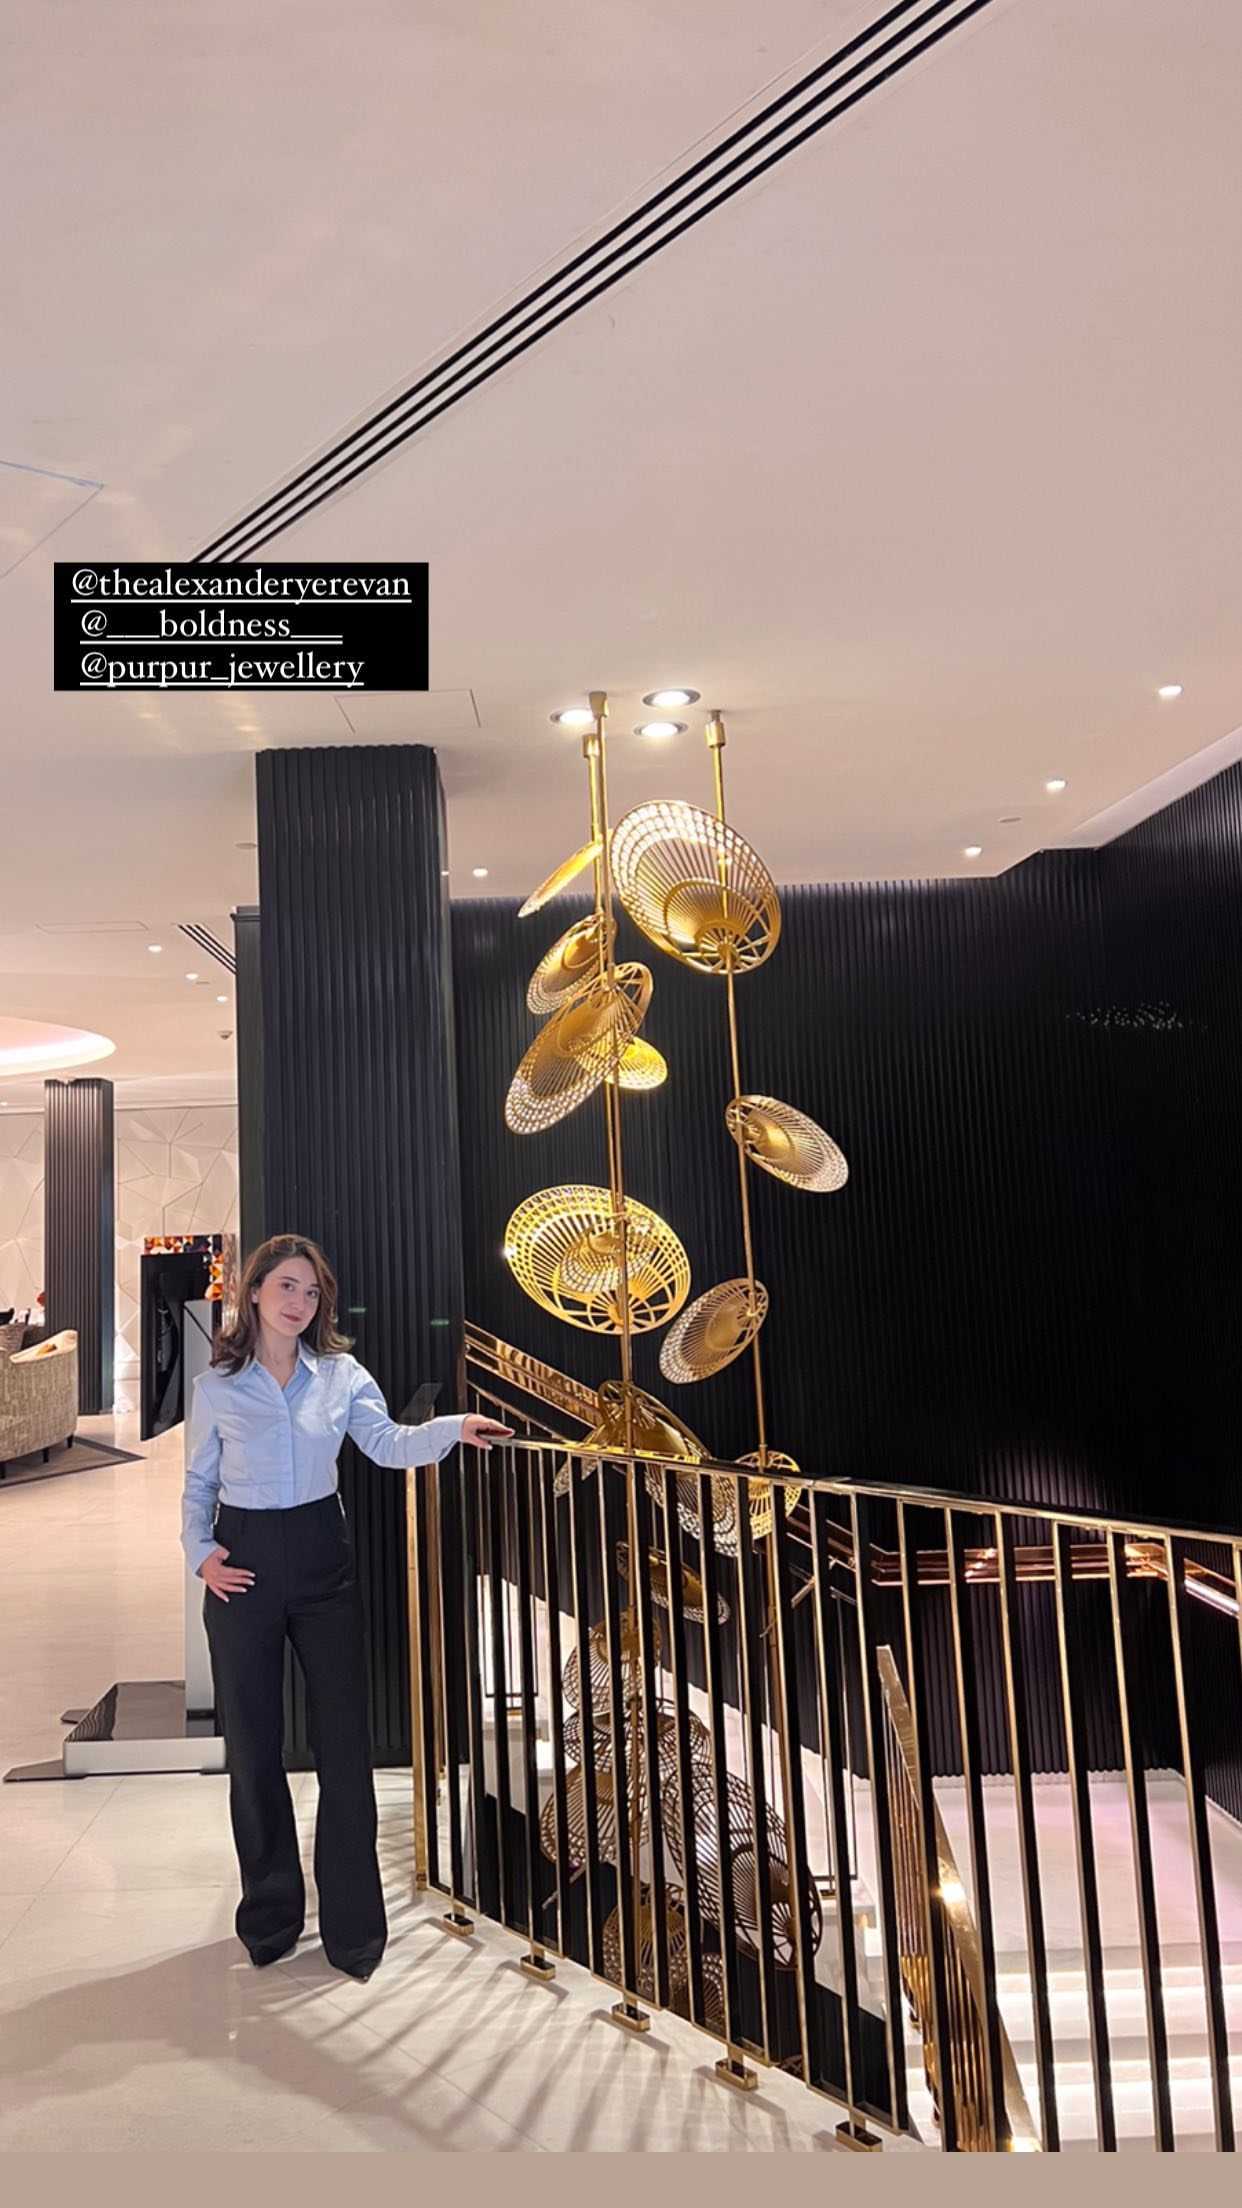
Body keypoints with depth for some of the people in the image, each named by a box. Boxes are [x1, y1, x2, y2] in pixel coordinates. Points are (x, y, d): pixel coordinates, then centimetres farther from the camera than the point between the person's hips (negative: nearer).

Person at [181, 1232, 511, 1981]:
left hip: (322, 1558, 0)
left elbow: (388, 1443, -9)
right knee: (252, 1742, 10)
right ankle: (270, 1914, 30)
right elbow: (199, 1481, 8)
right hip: (244, 1563, 0)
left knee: (345, 1739, 3)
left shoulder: (340, 1373, 0)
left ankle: (352, 1925, 18)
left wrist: (454, 1429, -25)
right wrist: (200, 1551, -6)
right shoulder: (216, 1386, 0)